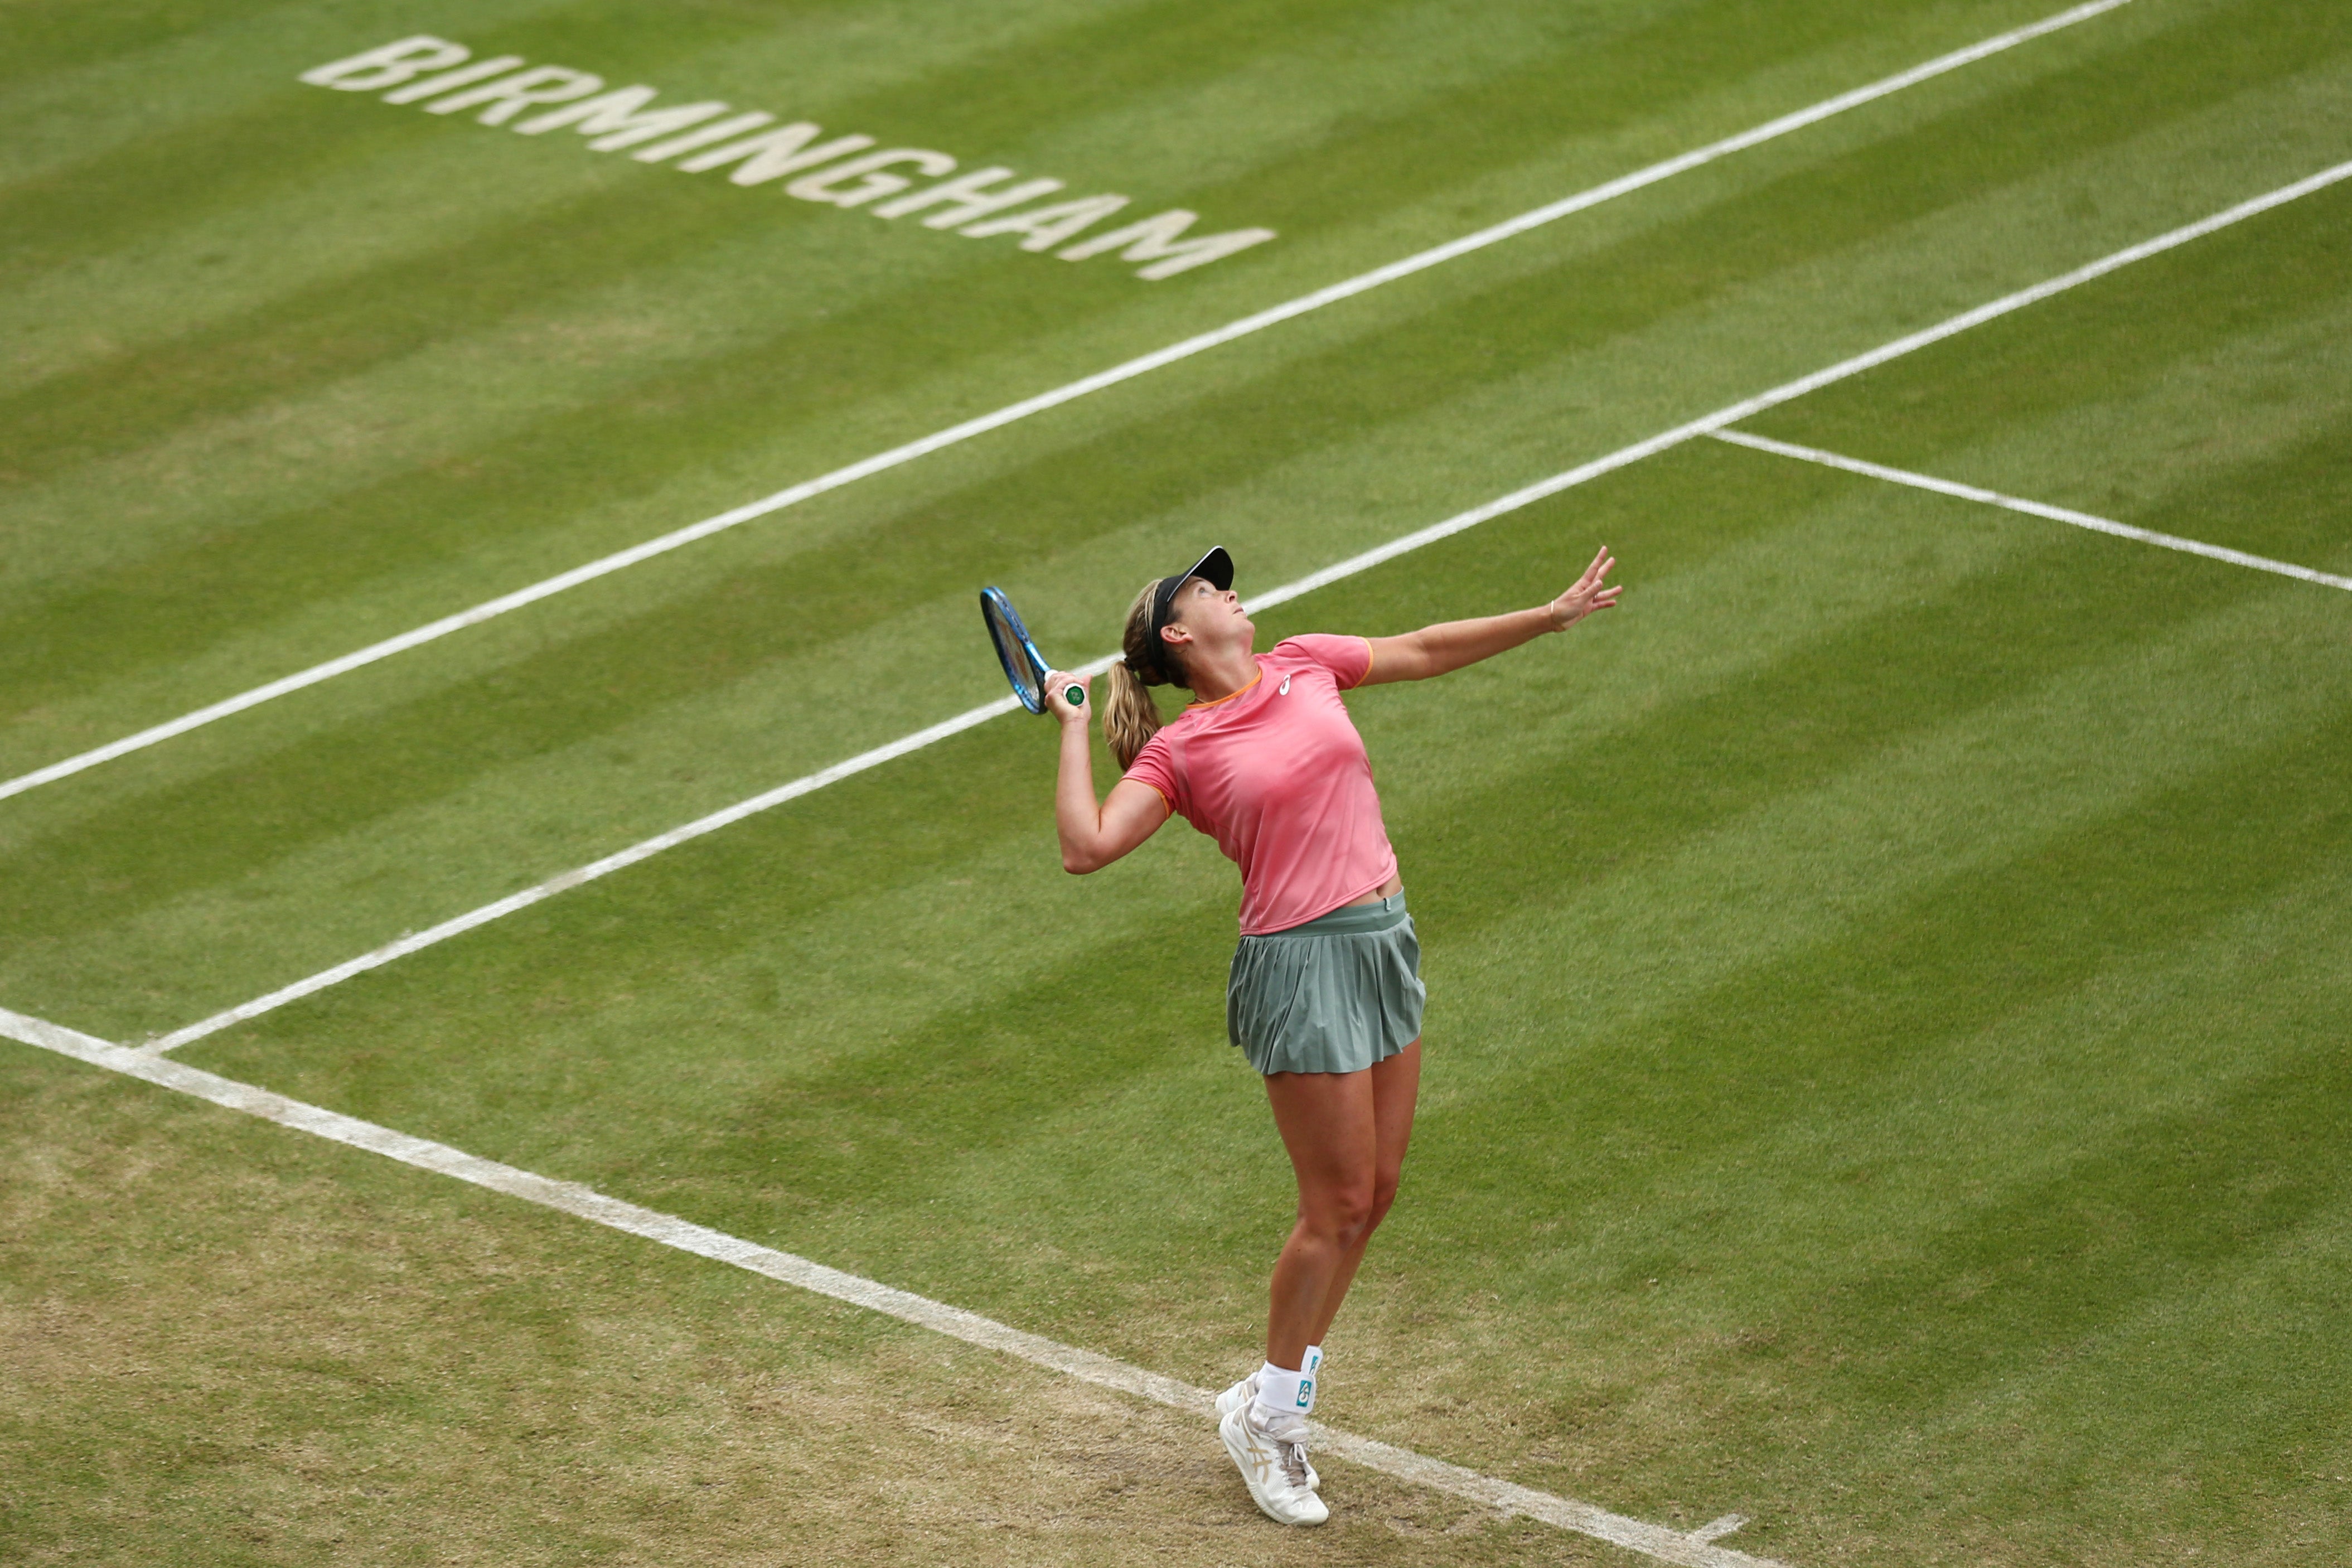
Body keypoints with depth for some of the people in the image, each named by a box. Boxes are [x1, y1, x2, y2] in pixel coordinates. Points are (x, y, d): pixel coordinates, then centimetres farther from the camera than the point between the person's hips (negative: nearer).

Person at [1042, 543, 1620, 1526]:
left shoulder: (1306, 667, 10)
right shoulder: (1179, 753, -7)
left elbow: (1424, 651, 21)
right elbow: (1087, 847, -17)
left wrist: (1552, 615, 20)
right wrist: (1074, 729, -12)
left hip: (1385, 940, 7)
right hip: (1300, 962, -7)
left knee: (1374, 1189, 11)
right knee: (1338, 1204, -3)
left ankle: (1287, 1383, 26)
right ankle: (1263, 1418, 13)